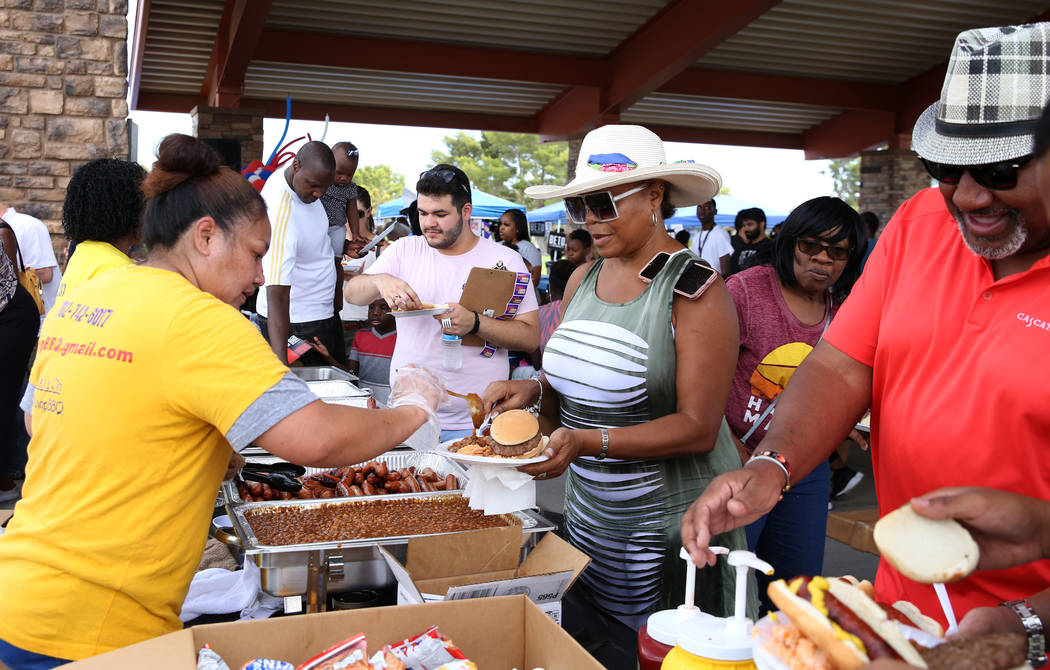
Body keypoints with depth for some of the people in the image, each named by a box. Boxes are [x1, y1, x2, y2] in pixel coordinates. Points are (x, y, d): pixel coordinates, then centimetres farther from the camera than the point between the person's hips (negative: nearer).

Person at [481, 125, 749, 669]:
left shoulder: (695, 289, -16)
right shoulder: (583, 279, 5)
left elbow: (698, 429, -20)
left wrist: (588, 442, -30)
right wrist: (533, 390, -7)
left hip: (669, 531, -6)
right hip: (588, 518, 6)